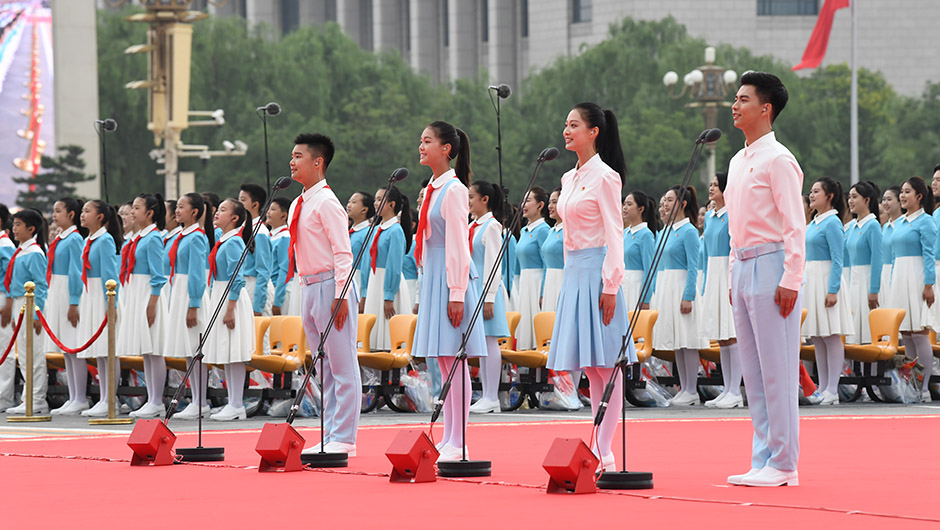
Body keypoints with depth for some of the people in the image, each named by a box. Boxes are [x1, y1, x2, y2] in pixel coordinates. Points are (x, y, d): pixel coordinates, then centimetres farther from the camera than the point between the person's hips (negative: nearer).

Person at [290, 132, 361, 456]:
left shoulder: (326, 203, -12)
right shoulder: (297, 205, 15)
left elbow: (342, 253, -15)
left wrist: (340, 296, -20)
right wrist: (305, 288, 17)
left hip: (330, 288, -10)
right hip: (309, 288, 10)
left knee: (342, 366, -6)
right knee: (324, 368, 12)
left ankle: (343, 439, -6)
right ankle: (330, 436, 16)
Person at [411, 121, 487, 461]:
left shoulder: (453, 190, -12)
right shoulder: (434, 188, 15)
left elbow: (457, 244, -15)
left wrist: (456, 293, -18)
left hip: (450, 278, -9)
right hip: (434, 277, 9)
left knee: (454, 360, -8)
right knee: (444, 362, 9)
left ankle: (458, 443, -7)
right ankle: (449, 440, 12)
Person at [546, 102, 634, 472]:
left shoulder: (604, 176, -8)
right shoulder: (569, 179, 16)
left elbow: (614, 234, -12)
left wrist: (610, 285, -17)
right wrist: (569, 274, 18)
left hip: (596, 272, -9)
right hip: (574, 272, 9)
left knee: (605, 365, -7)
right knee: (589, 368, 7)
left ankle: (604, 454, -8)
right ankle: (598, 450, 9)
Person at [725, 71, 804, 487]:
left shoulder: (777, 160, -10)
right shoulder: (738, 162, 17)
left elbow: (795, 226, -14)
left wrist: (790, 281, -18)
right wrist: (735, 275, 18)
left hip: (771, 266, -9)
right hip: (743, 266, 9)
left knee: (777, 371, -7)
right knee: (754, 373, 9)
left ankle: (783, 464, -5)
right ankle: (763, 460, 13)